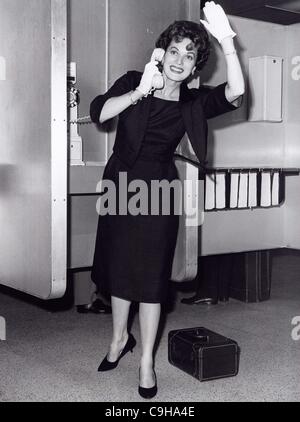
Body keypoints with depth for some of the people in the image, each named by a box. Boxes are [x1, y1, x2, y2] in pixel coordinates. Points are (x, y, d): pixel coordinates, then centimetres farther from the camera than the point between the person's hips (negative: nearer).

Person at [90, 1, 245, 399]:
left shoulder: (193, 102, -4)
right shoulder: (132, 81, -1)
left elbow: (235, 92, -23)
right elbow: (98, 113, -16)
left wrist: (227, 40, -33)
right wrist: (139, 91, -26)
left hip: (157, 191, -2)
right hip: (119, 184, 2)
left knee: (151, 275, 2)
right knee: (118, 264, 14)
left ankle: (146, 360, 18)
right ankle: (120, 337, 38)